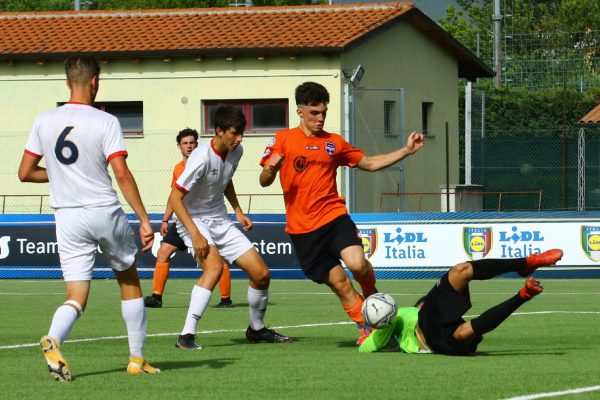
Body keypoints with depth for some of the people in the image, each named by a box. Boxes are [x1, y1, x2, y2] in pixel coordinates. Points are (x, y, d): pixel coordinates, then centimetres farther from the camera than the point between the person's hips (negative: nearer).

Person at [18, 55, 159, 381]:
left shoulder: (44, 121, 3)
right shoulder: (105, 122, -8)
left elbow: (25, 173, 7)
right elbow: (121, 174, -14)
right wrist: (144, 219, -11)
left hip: (67, 217, 2)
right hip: (106, 213, -2)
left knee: (77, 296, 3)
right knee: (129, 281, 19)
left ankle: (54, 340, -29)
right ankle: (137, 359, 22)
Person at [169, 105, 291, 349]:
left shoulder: (235, 151, -1)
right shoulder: (202, 159, -25)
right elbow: (175, 198, -24)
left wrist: (238, 211, 11)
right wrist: (195, 235, -31)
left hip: (221, 222, 8)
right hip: (193, 220, -8)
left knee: (261, 273, 2)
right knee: (215, 266, -35)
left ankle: (257, 329, 27)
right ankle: (186, 336, -36)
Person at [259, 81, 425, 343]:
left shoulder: (334, 143, 11)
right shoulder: (283, 139, 3)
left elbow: (369, 163, 21)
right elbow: (264, 182, -1)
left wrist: (406, 151, 11)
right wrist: (270, 169, -25)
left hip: (334, 216, 1)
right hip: (302, 228, -1)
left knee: (357, 264, -24)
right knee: (339, 283, -2)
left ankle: (373, 297, 8)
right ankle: (366, 329, 16)